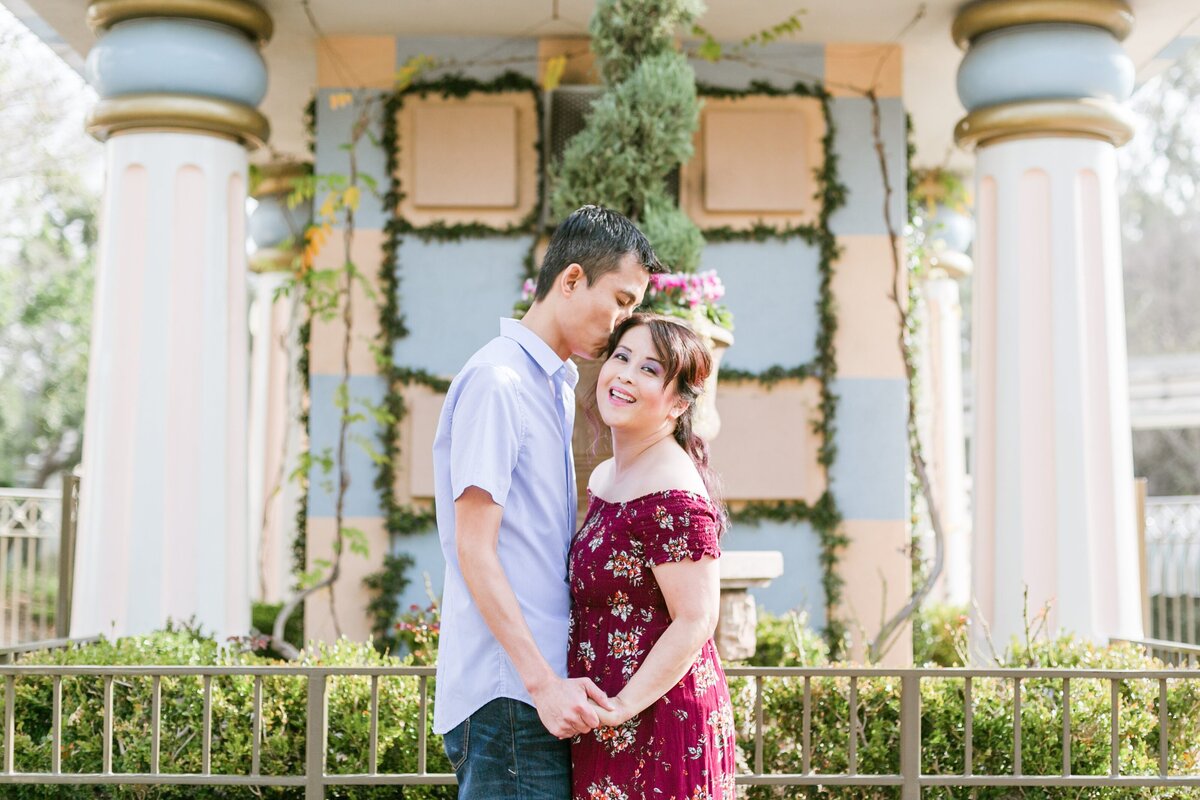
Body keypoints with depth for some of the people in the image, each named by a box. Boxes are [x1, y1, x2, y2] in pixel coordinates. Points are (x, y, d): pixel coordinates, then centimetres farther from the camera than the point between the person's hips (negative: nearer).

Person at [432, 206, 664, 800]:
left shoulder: (557, 386, 17)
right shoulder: (498, 380, -11)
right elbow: (474, 550, -16)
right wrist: (542, 681, -19)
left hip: (545, 684, 9)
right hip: (507, 690, -9)